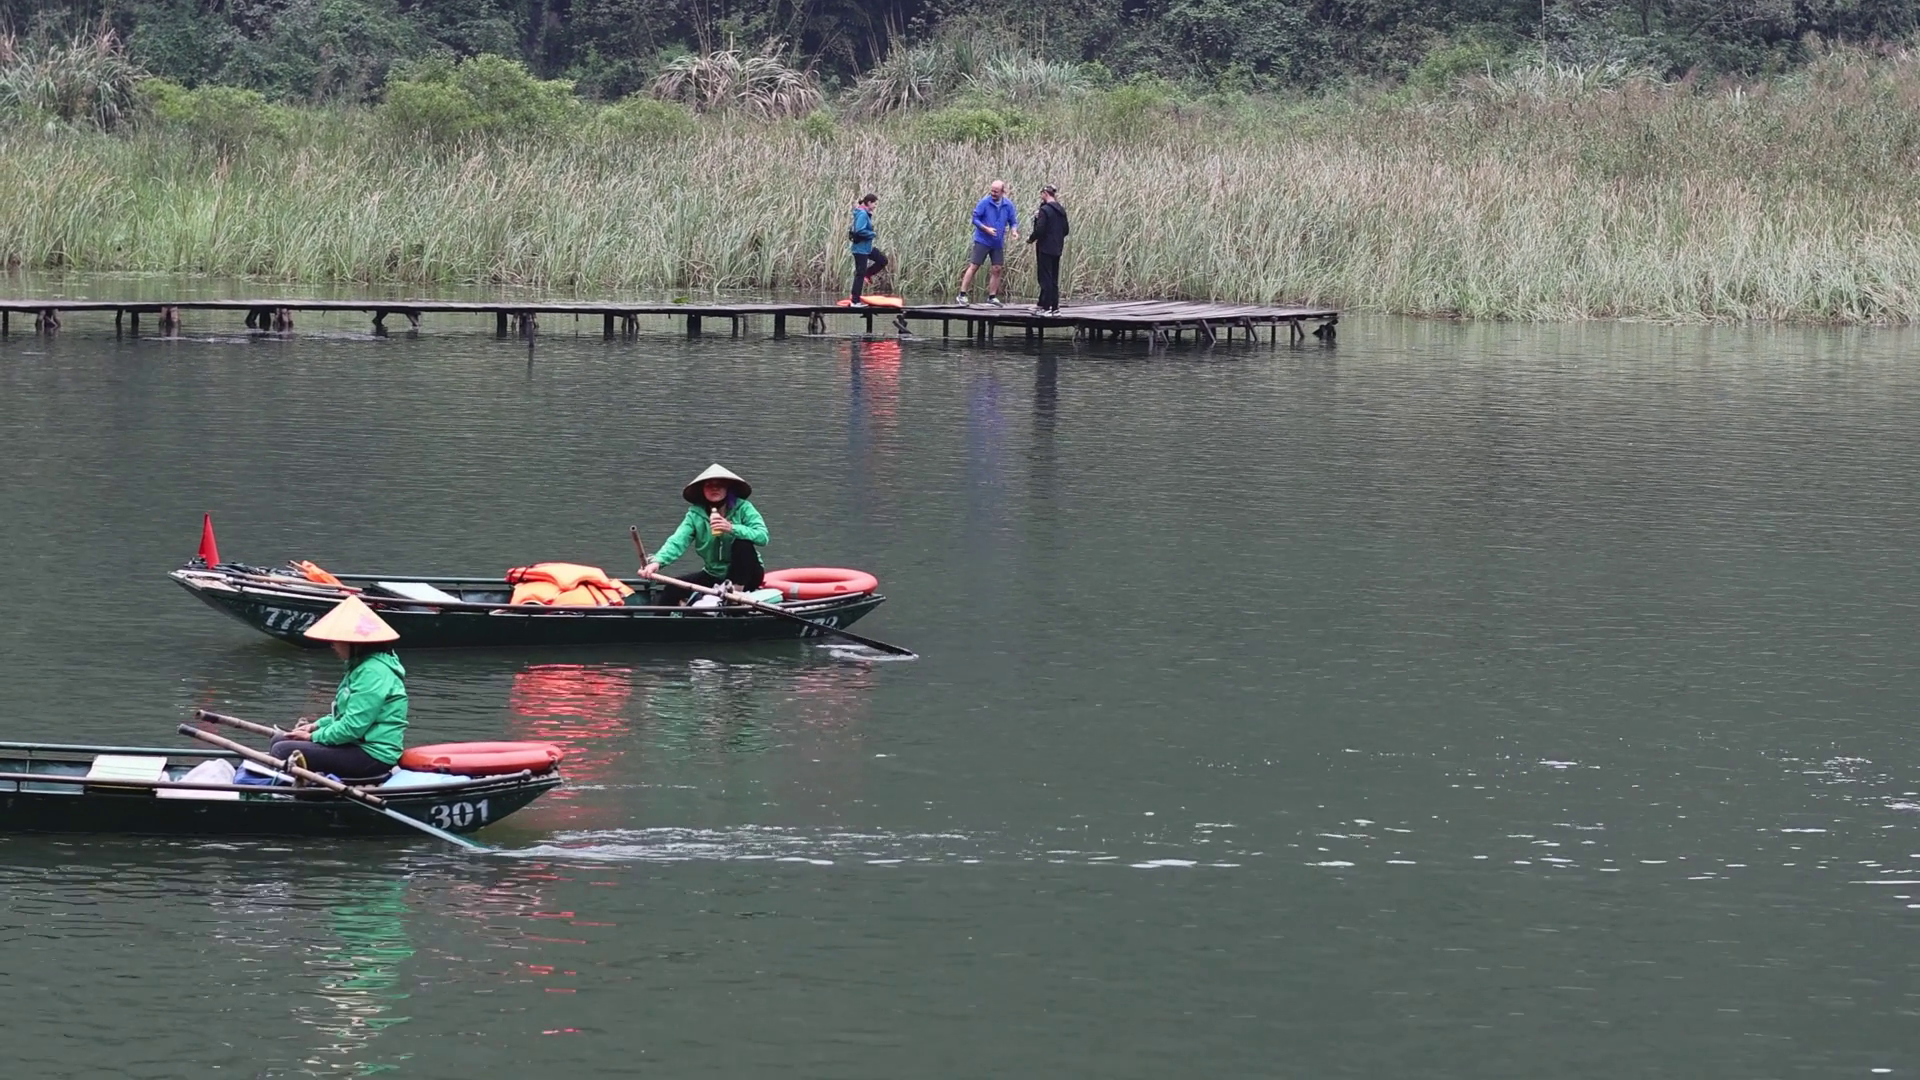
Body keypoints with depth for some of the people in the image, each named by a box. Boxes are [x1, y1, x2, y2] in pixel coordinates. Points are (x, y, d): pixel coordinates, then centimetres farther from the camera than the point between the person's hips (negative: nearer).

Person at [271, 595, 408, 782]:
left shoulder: (373, 672, -18)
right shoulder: (362, 666, 16)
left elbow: (353, 727, -22)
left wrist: (314, 737, -9)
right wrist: (317, 726, 8)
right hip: (359, 746, 11)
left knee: (283, 752, -18)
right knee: (279, 741, 12)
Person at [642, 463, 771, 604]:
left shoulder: (743, 508, -12)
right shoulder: (695, 515, -6)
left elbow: (762, 536, -25)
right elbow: (677, 542, -21)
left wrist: (732, 528, -39)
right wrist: (657, 561, -41)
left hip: (744, 576, -2)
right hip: (713, 576, 2)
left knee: (742, 543, -31)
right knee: (673, 590, -18)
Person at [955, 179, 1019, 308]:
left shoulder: (1008, 205, 0)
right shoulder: (984, 203, -10)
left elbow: (1013, 221, 8)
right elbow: (975, 219, -8)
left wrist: (1014, 231, -13)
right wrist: (986, 229, -21)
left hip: (998, 243, 4)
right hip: (982, 241, -4)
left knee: (997, 269, 6)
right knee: (973, 267, -7)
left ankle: (992, 296, 19)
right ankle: (962, 295, -5)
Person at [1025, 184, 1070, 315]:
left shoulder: (1045, 210, -14)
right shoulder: (1061, 210, 9)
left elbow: (1039, 230, -18)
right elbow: (1065, 230, 13)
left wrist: (1031, 239, -2)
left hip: (1045, 249, -7)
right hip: (1057, 249, 7)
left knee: (1045, 278, -3)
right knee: (1054, 279, 12)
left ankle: (1046, 308, -3)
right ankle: (1054, 307, 13)